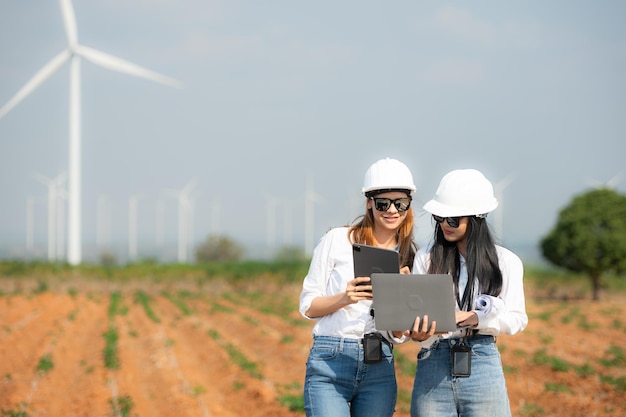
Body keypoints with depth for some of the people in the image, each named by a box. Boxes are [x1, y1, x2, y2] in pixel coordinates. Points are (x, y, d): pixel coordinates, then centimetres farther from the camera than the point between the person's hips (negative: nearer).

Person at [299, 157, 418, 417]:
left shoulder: (410, 256, 10)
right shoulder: (337, 240, 0)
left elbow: (399, 336, 8)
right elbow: (307, 306, 1)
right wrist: (344, 298, -17)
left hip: (379, 368, 4)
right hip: (329, 365, -4)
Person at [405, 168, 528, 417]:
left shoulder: (505, 262, 5)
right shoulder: (426, 258, 6)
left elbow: (517, 319, 4)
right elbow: (415, 315, 4)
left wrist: (475, 319, -13)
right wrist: (419, 335, -20)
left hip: (482, 366, -1)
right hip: (433, 367, 1)